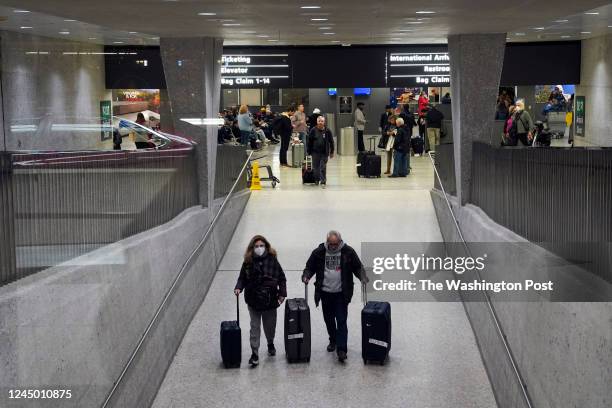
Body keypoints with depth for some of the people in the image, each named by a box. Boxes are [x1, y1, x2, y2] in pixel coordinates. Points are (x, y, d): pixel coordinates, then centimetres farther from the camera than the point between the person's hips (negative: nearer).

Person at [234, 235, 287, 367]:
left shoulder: (272, 260, -7)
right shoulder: (248, 262, -5)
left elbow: (282, 278, 0)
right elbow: (242, 278, 4)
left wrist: (282, 293, -5)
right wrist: (238, 288, -14)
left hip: (270, 300, 1)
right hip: (254, 301, -1)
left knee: (270, 325, 16)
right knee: (255, 327, -1)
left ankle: (270, 344, 43)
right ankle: (254, 354, 2)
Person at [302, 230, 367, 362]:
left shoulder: (348, 252, -4)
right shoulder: (319, 252, -2)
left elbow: (358, 267, 4)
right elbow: (310, 267, 8)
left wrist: (363, 277, -14)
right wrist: (306, 276, -12)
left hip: (341, 293, -2)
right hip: (325, 293, 2)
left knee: (341, 321, -8)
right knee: (329, 319, 15)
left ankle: (341, 349, -9)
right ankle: (333, 341, 36)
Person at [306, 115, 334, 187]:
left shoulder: (327, 131, -1)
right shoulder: (313, 130, -2)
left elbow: (331, 142, 5)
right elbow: (309, 141, 2)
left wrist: (331, 152, 6)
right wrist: (309, 151, 2)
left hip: (324, 153, -1)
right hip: (315, 152, 1)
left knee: (323, 168, -4)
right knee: (316, 167, 9)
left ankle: (323, 182, -2)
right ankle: (317, 179, 27)